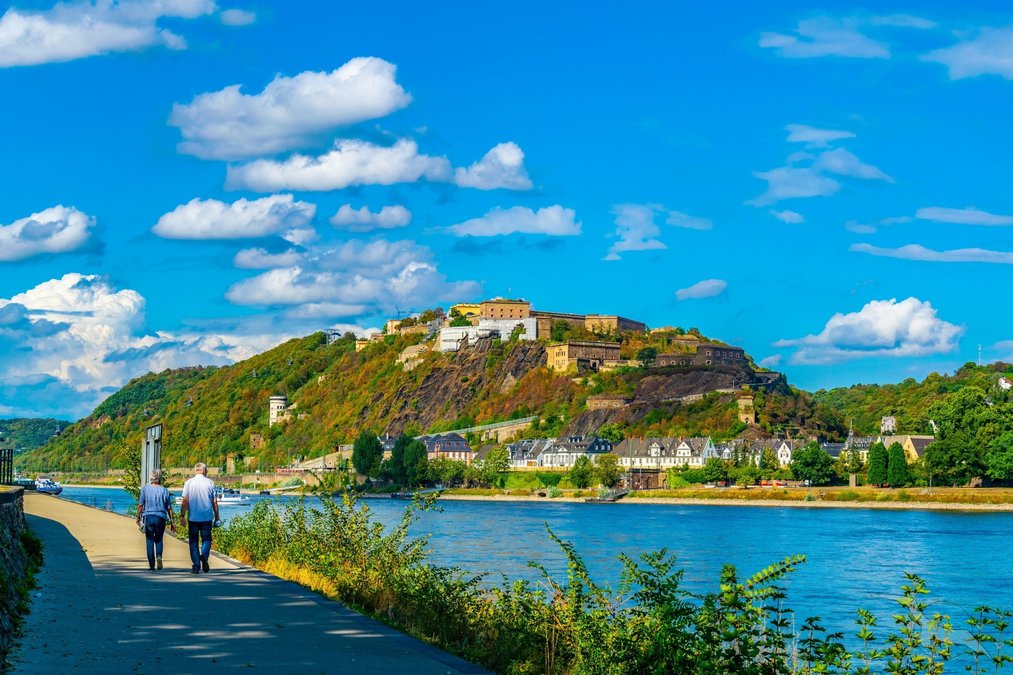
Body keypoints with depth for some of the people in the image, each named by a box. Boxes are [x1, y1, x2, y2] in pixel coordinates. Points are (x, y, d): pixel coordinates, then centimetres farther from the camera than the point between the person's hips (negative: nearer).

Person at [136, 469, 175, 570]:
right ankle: (159, 556, -12)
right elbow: (169, 508, 2)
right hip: (161, 517, 1)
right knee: (159, 540, 15)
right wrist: (172, 521, 7)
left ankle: (152, 564, 2)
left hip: (148, 516, -1)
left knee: (149, 541, 6)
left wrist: (138, 517, 6)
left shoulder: (145, 488, -2)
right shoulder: (164, 490, 1)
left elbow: (140, 505, -5)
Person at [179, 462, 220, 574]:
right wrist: (216, 517, 8)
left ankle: (196, 566, 4)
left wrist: (182, 515, -2)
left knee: (193, 542, 8)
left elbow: (185, 501, -5)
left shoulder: (188, 483, 1)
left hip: (193, 518, 0)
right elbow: (214, 502, 2)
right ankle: (204, 555, -19)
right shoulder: (210, 483, 0)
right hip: (207, 517, 0)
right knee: (206, 539, 10)